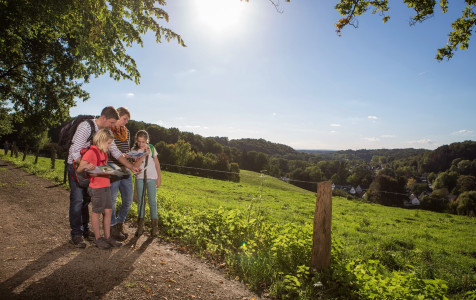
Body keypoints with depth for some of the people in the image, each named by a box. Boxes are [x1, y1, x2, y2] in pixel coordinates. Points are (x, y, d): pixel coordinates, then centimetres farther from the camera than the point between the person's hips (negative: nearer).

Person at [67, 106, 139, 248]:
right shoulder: (85, 127, -22)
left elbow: (115, 151, 3)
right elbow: (75, 151, -24)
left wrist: (131, 166, -3)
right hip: (76, 165, -6)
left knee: (87, 199, 10)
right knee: (77, 200, -7)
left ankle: (85, 229, 20)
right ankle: (76, 234, 3)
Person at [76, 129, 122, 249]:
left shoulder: (103, 153, 16)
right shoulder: (91, 152, -12)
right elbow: (79, 169, -17)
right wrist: (86, 166, -35)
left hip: (106, 186, 9)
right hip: (97, 187, -8)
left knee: (108, 211, 11)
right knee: (97, 212, 3)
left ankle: (107, 237, 21)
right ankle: (98, 239, 16)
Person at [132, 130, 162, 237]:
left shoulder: (151, 148, 0)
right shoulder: (135, 150, -1)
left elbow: (157, 164, 5)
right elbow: (135, 165, -13)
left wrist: (159, 177, 3)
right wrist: (144, 155, -21)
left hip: (151, 177, -1)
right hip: (139, 177, 1)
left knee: (152, 201, 0)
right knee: (140, 201, 7)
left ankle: (155, 226, 10)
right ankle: (140, 226, 17)